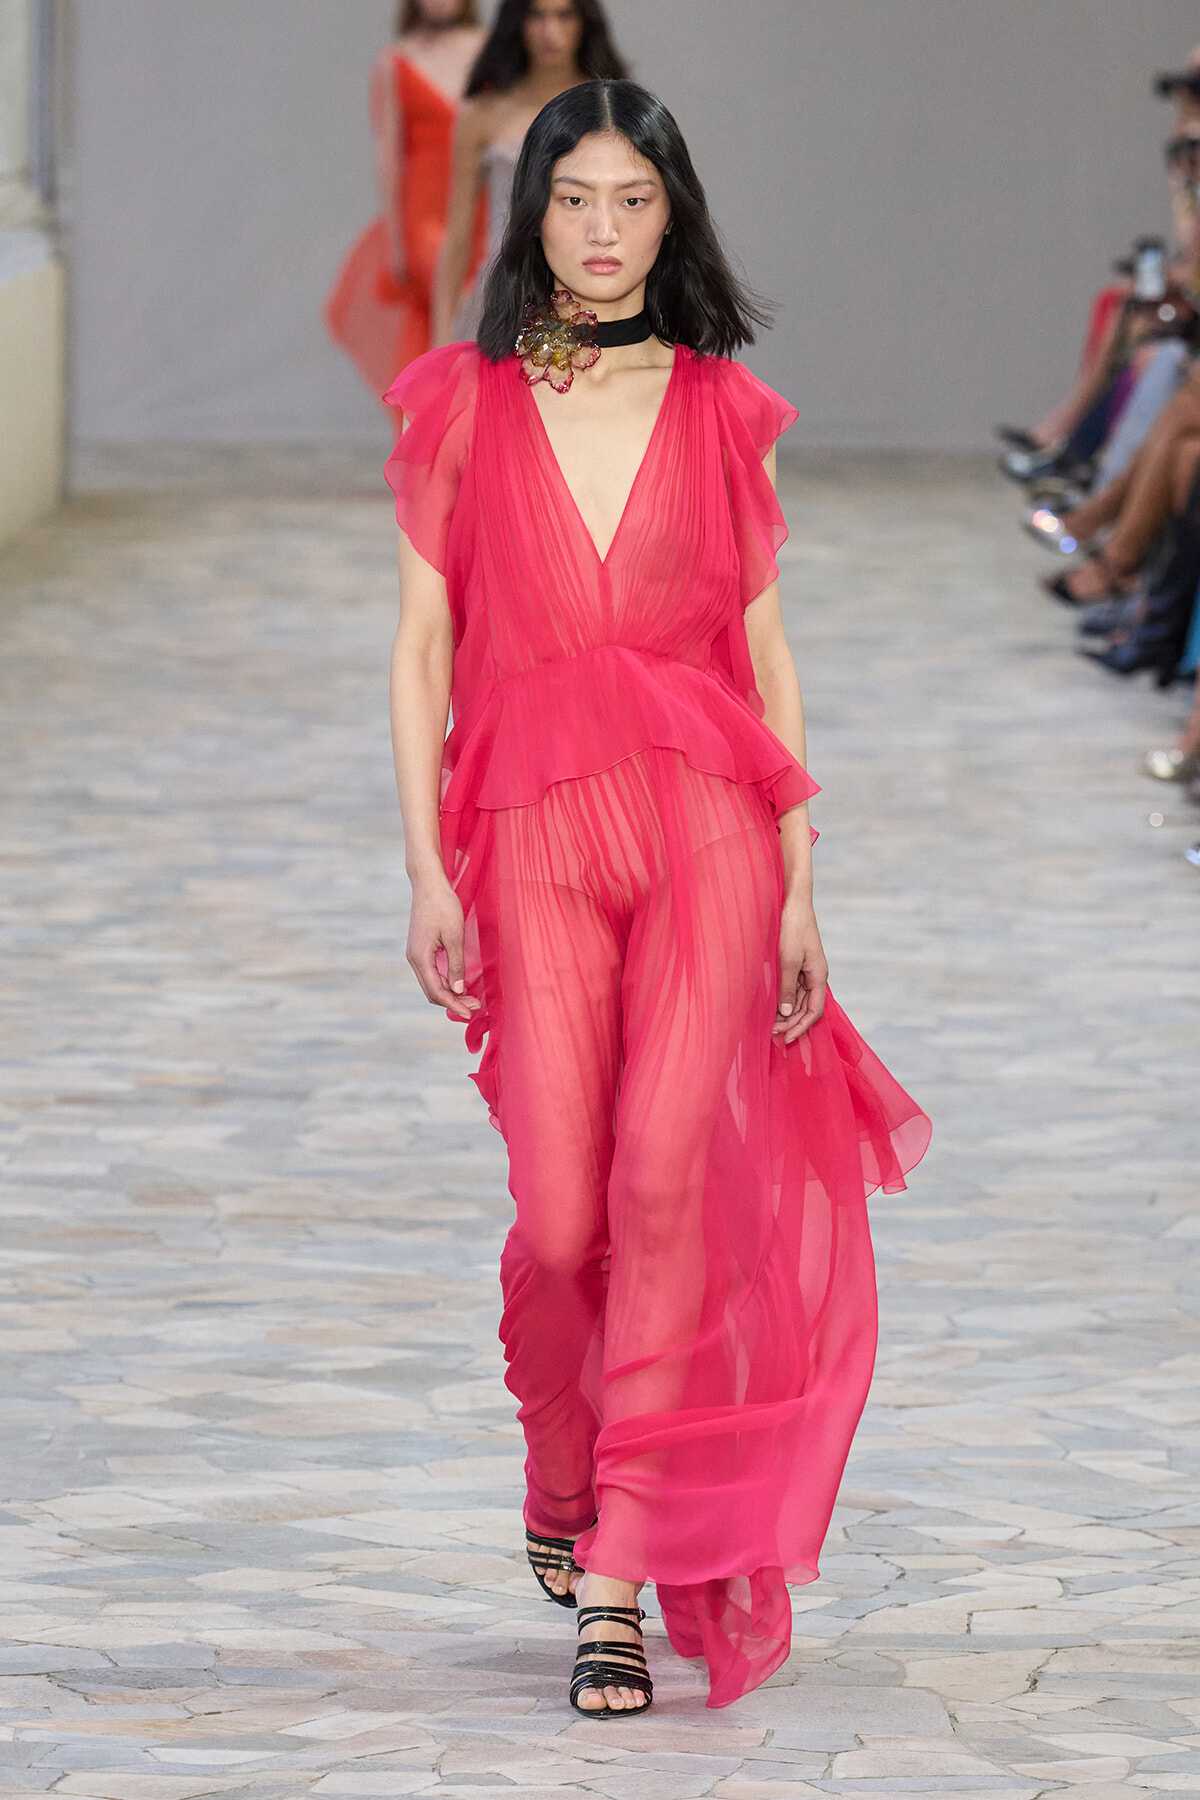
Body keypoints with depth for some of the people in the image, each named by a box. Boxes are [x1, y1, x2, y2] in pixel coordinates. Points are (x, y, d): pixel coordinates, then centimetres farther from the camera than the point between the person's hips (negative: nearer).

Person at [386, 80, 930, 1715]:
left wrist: (799, 883, 5)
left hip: (706, 813, 0)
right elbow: (423, 643, 6)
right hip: (531, 826, 0)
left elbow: (765, 647, 10)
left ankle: (620, 1581, -9)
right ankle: (562, 1477, 26)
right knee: (563, 1214, -5)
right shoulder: (463, 403, 8)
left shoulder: (722, 409, 10)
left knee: (668, 1173, -13)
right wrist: (427, 873, -2)